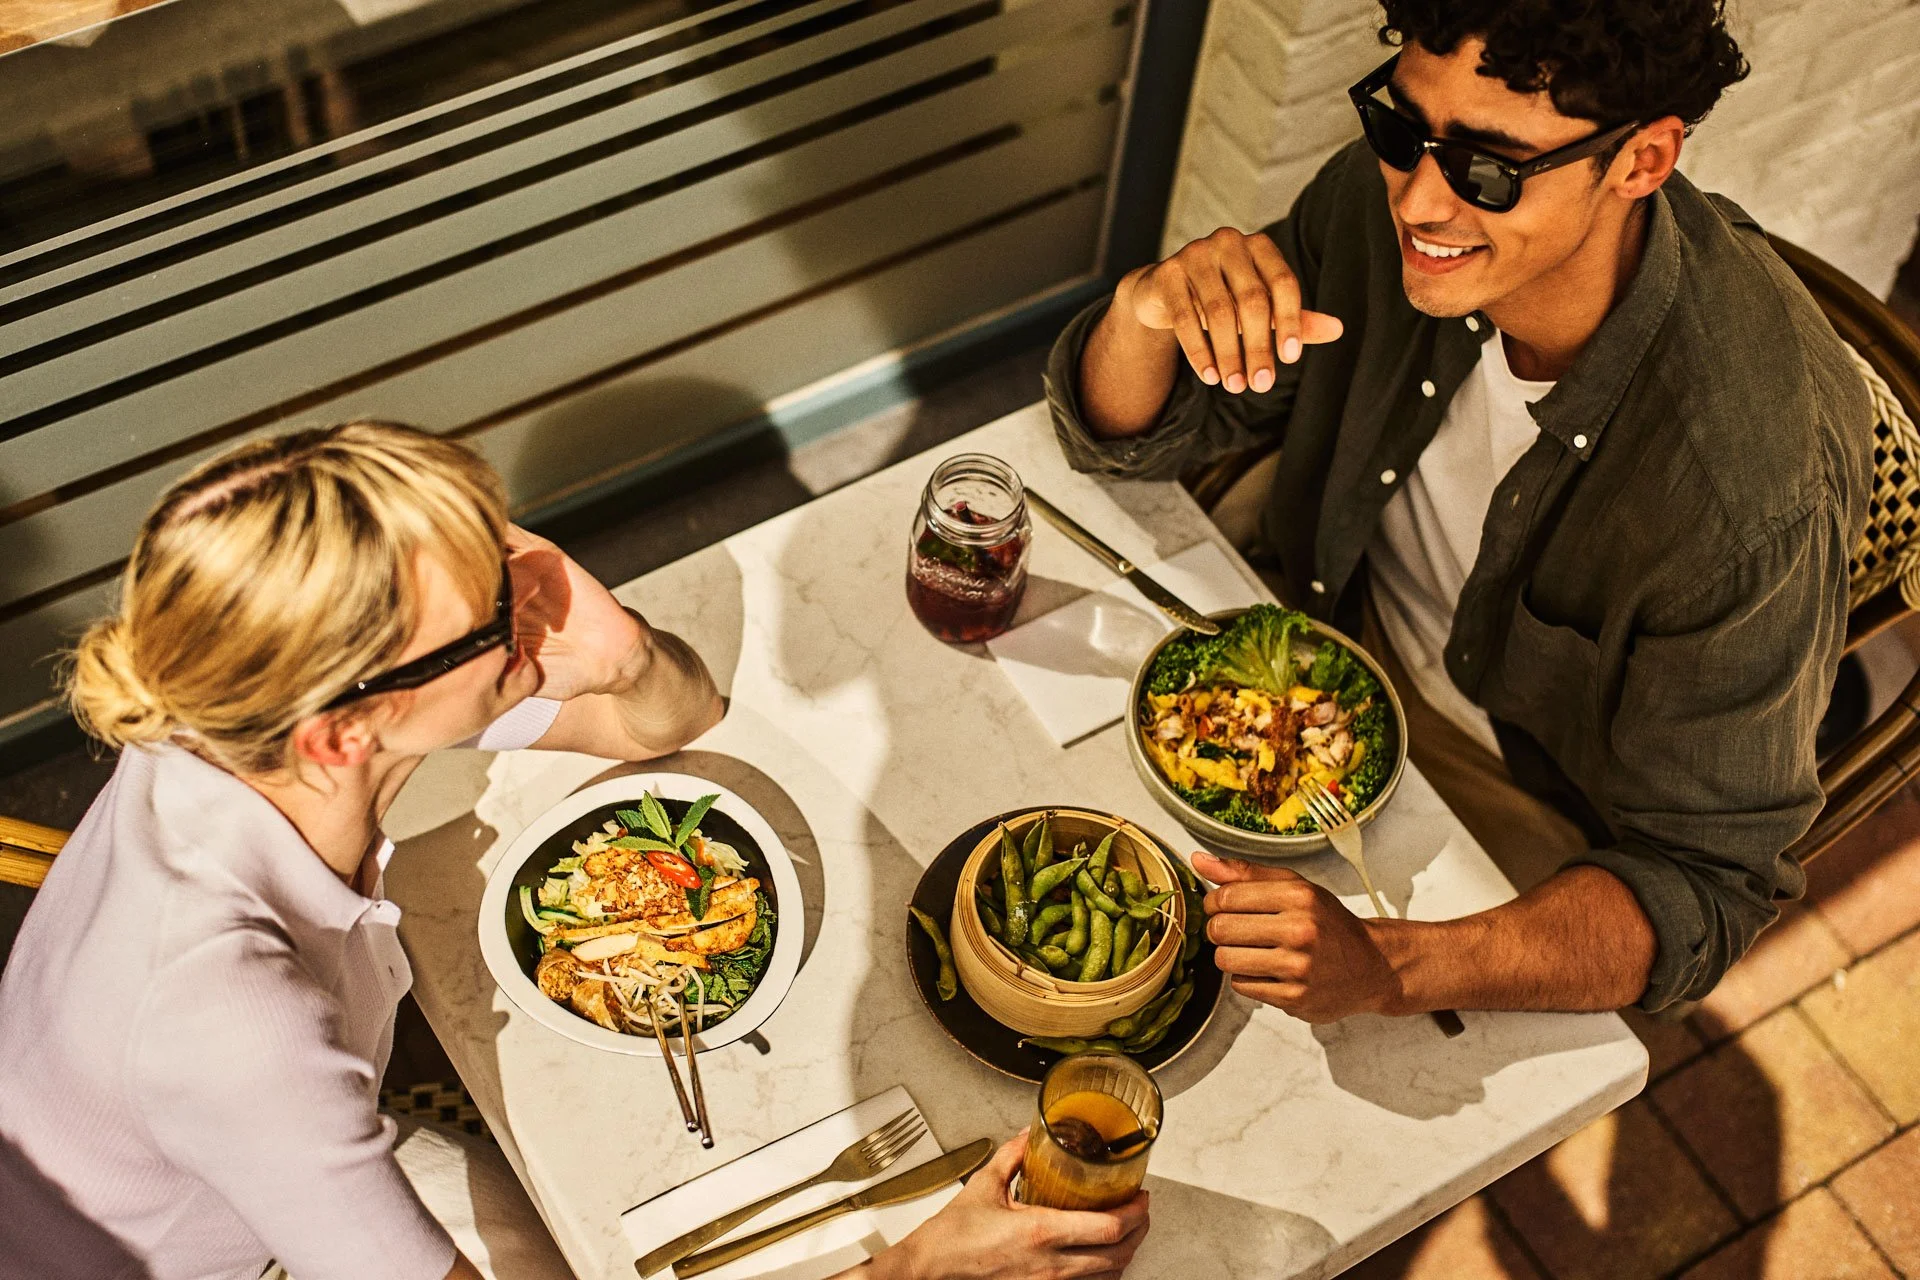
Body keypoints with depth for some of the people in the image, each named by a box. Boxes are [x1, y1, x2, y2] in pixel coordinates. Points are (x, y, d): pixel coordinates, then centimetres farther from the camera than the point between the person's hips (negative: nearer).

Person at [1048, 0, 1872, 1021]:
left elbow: (1700, 882, -27)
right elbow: (1122, 435, -8)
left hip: (1538, 810, -4)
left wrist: (1389, 971, -43)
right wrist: (1148, 309, -33)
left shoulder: (1757, 485, -35)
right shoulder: (1387, 199, -20)